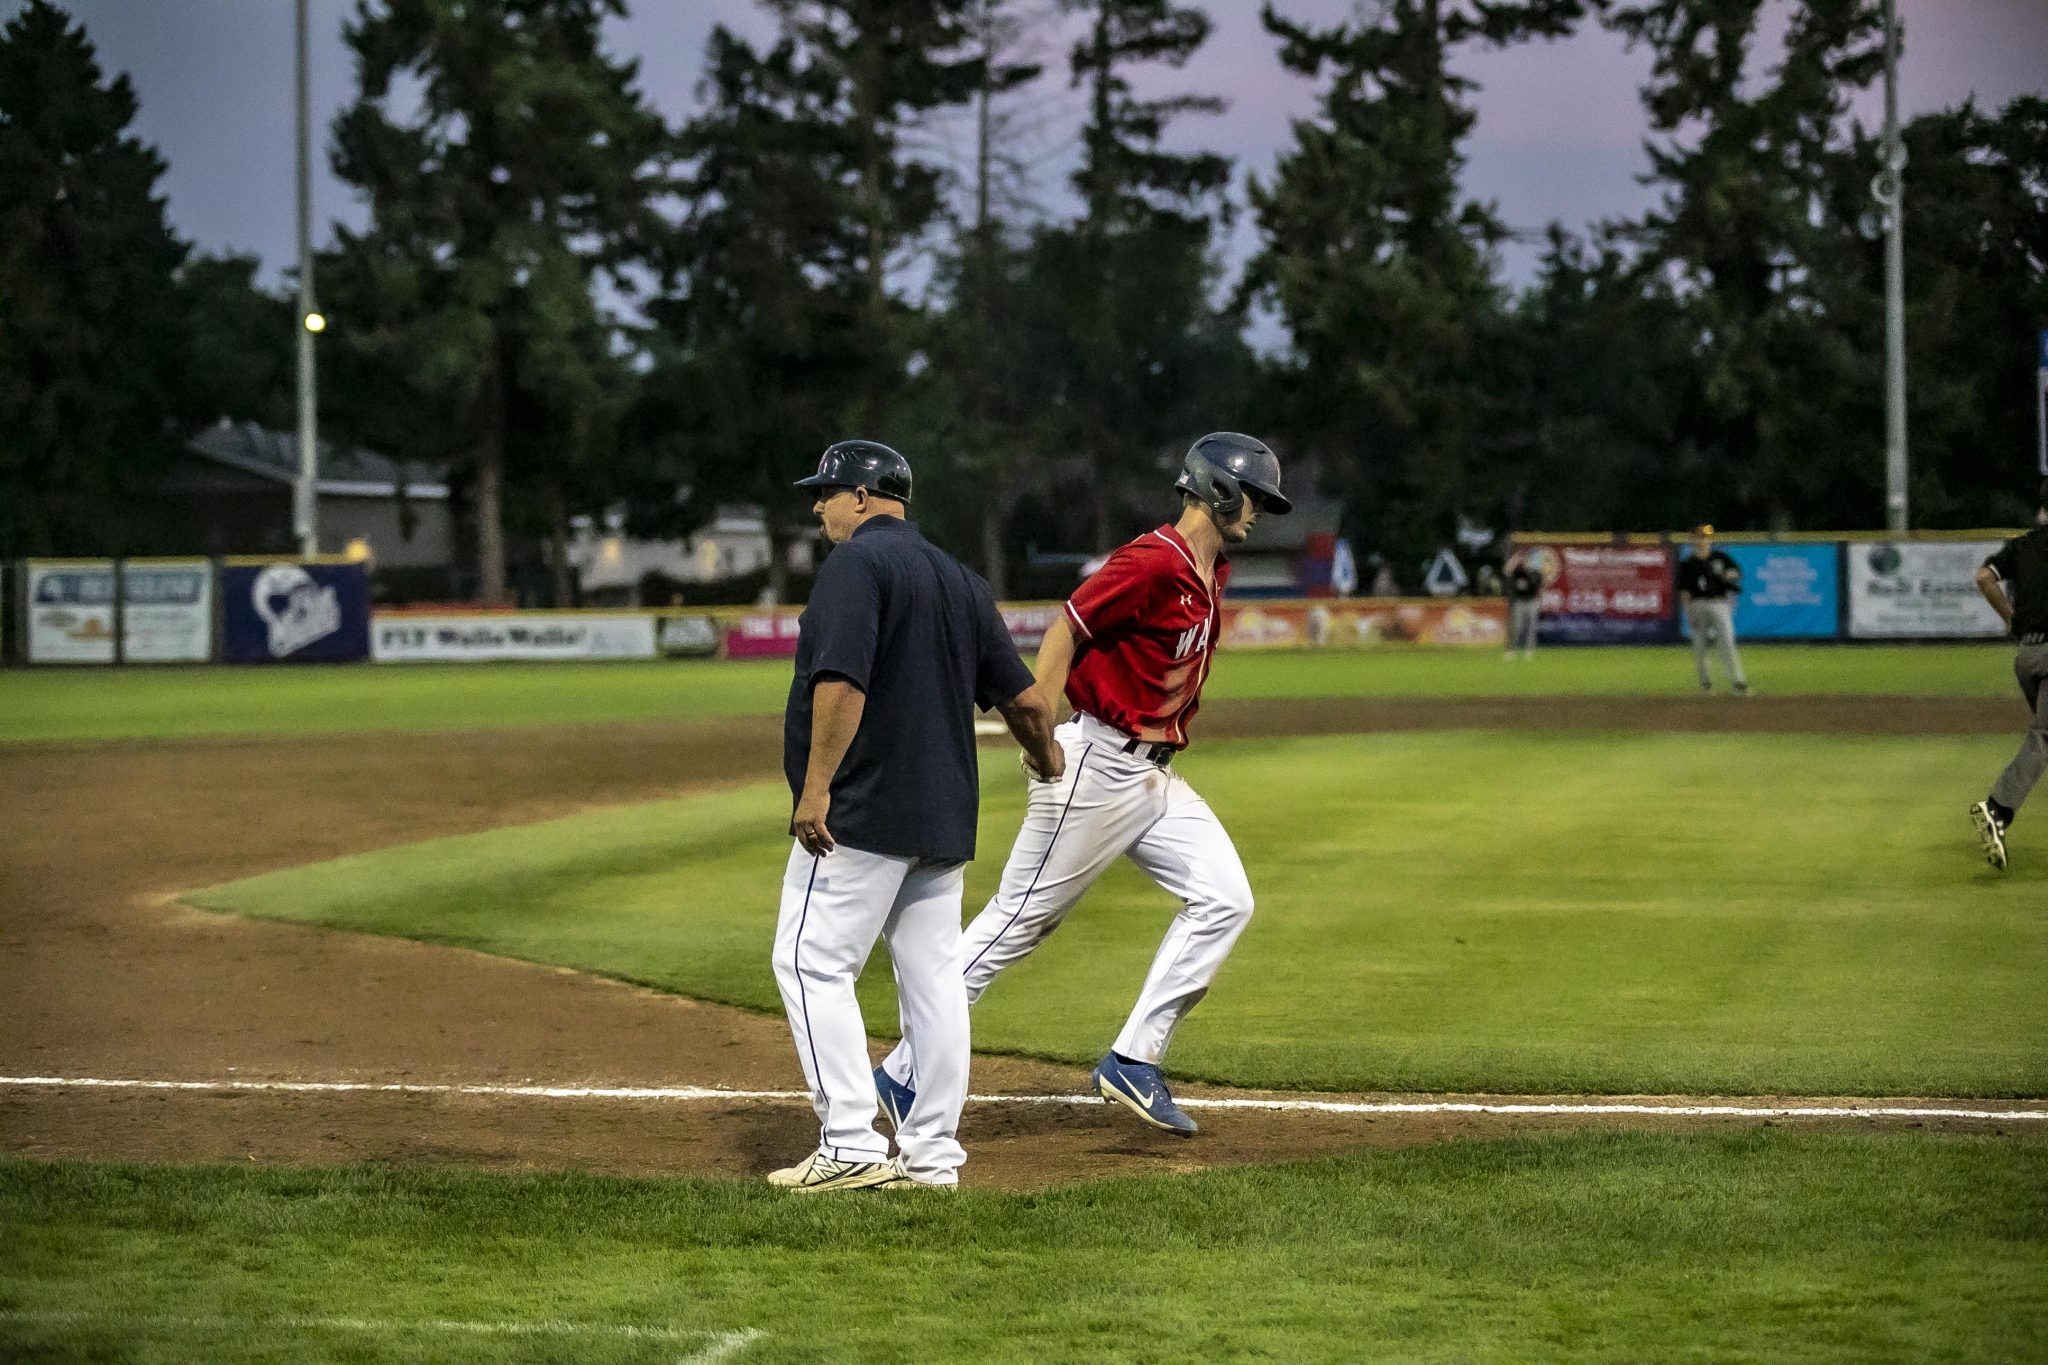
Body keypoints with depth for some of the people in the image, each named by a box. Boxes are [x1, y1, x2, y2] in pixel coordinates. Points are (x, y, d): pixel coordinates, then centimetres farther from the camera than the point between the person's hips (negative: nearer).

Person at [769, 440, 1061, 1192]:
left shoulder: (857, 563, -9)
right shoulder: (959, 579, 15)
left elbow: (843, 682, -22)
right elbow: (1024, 700, 16)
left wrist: (815, 789, -23)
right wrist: (1049, 761, 35)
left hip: (860, 814, -8)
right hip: (942, 815, 9)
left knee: (813, 962, -5)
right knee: (932, 975, 9)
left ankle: (851, 1145, -12)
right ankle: (932, 1152, 11)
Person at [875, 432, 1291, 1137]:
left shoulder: (1211, 573, 12)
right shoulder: (1153, 561, -17)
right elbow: (1066, 631, -18)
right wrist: (1039, 736, -23)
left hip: (1154, 774, 9)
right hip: (1097, 764, -9)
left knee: (1224, 898, -1)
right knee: (1019, 919, -6)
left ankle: (1133, 1061, 1)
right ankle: (907, 1072, 1)